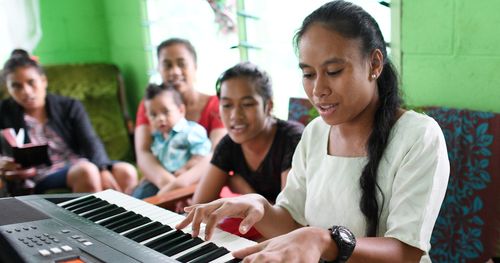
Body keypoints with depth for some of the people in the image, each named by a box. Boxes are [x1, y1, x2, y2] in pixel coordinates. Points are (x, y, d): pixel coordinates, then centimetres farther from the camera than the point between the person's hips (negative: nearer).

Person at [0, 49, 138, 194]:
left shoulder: (70, 106, 9)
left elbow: (90, 141, -5)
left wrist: (103, 170, -25)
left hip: (80, 165, 3)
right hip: (43, 178, -2)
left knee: (126, 172, -25)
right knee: (87, 170, -34)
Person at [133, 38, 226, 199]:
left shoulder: (215, 105, -1)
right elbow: (143, 154, -9)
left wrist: (181, 183, -37)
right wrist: (166, 182, -33)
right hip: (160, 184, 3)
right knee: (140, 197, -29)